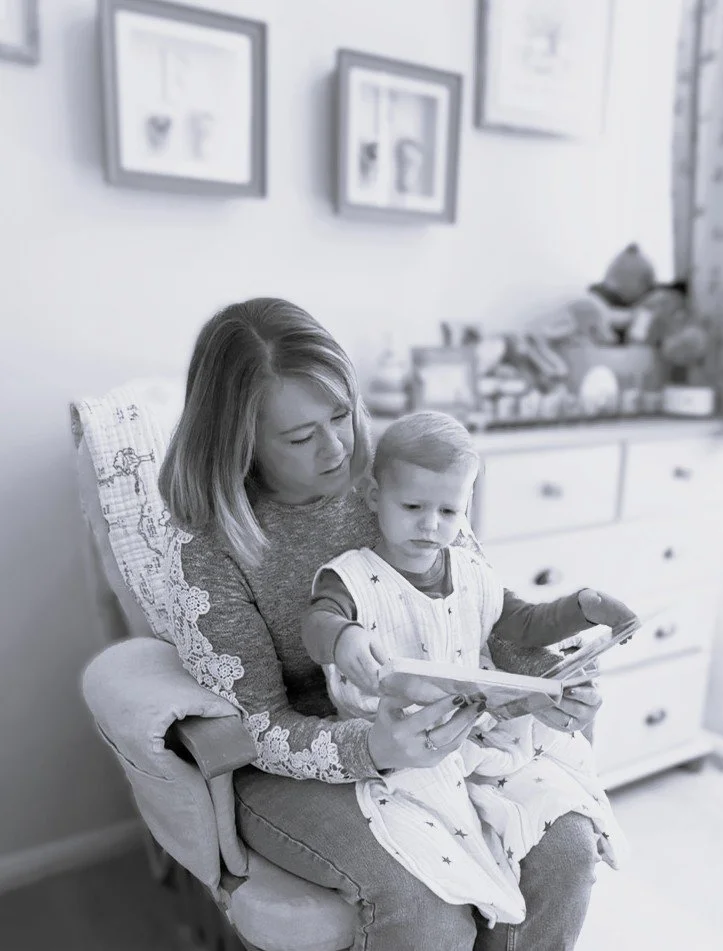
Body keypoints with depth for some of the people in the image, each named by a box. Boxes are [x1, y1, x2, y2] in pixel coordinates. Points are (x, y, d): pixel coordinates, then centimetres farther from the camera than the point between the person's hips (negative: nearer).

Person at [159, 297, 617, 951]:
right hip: (289, 767, -3)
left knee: (566, 849, -12)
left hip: (424, 730, 4)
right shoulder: (203, 548, -18)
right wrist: (374, 748, -35)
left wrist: (540, 674, -18)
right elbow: (260, 730, -16)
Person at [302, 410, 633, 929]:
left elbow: (518, 627, 19)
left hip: (472, 731, 5)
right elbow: (317, 619, -27)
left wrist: (583, 606, 6)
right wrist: (345, 634, -49)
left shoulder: (473, 574, 6)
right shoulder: (354, 577, -9)